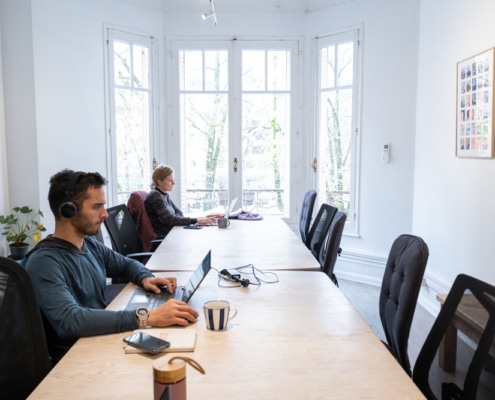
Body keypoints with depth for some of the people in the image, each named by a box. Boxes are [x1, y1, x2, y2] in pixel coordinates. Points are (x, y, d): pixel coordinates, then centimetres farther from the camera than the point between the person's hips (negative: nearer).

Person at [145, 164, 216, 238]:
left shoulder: (164, 195, 13)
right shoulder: (155, 196, -14)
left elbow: (179, 213, 15)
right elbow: (170, 220, -21)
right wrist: (196, 220, -22)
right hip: (160, 238, -8)